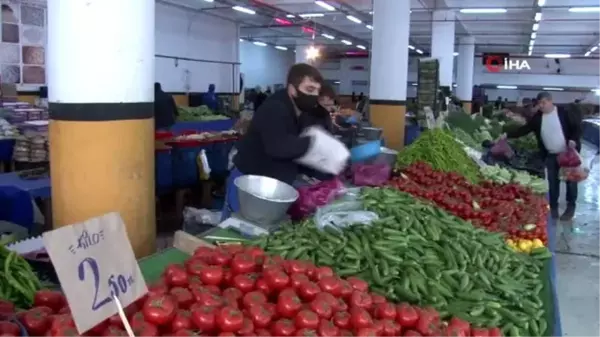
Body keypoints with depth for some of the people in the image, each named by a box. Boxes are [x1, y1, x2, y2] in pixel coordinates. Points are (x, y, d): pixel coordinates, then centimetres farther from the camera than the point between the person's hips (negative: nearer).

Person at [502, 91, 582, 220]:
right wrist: (507, 135, -9)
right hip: (551, 155, 4)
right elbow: (524, 129, 0)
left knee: (571, 180, 5)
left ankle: (570, 207, 17)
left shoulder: (564, 113, -11)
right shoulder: (537, 118, 1)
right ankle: (553, 207, 21)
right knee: (552, 182, 9)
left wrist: (573, 140, -23)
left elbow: (577, 126, -7)